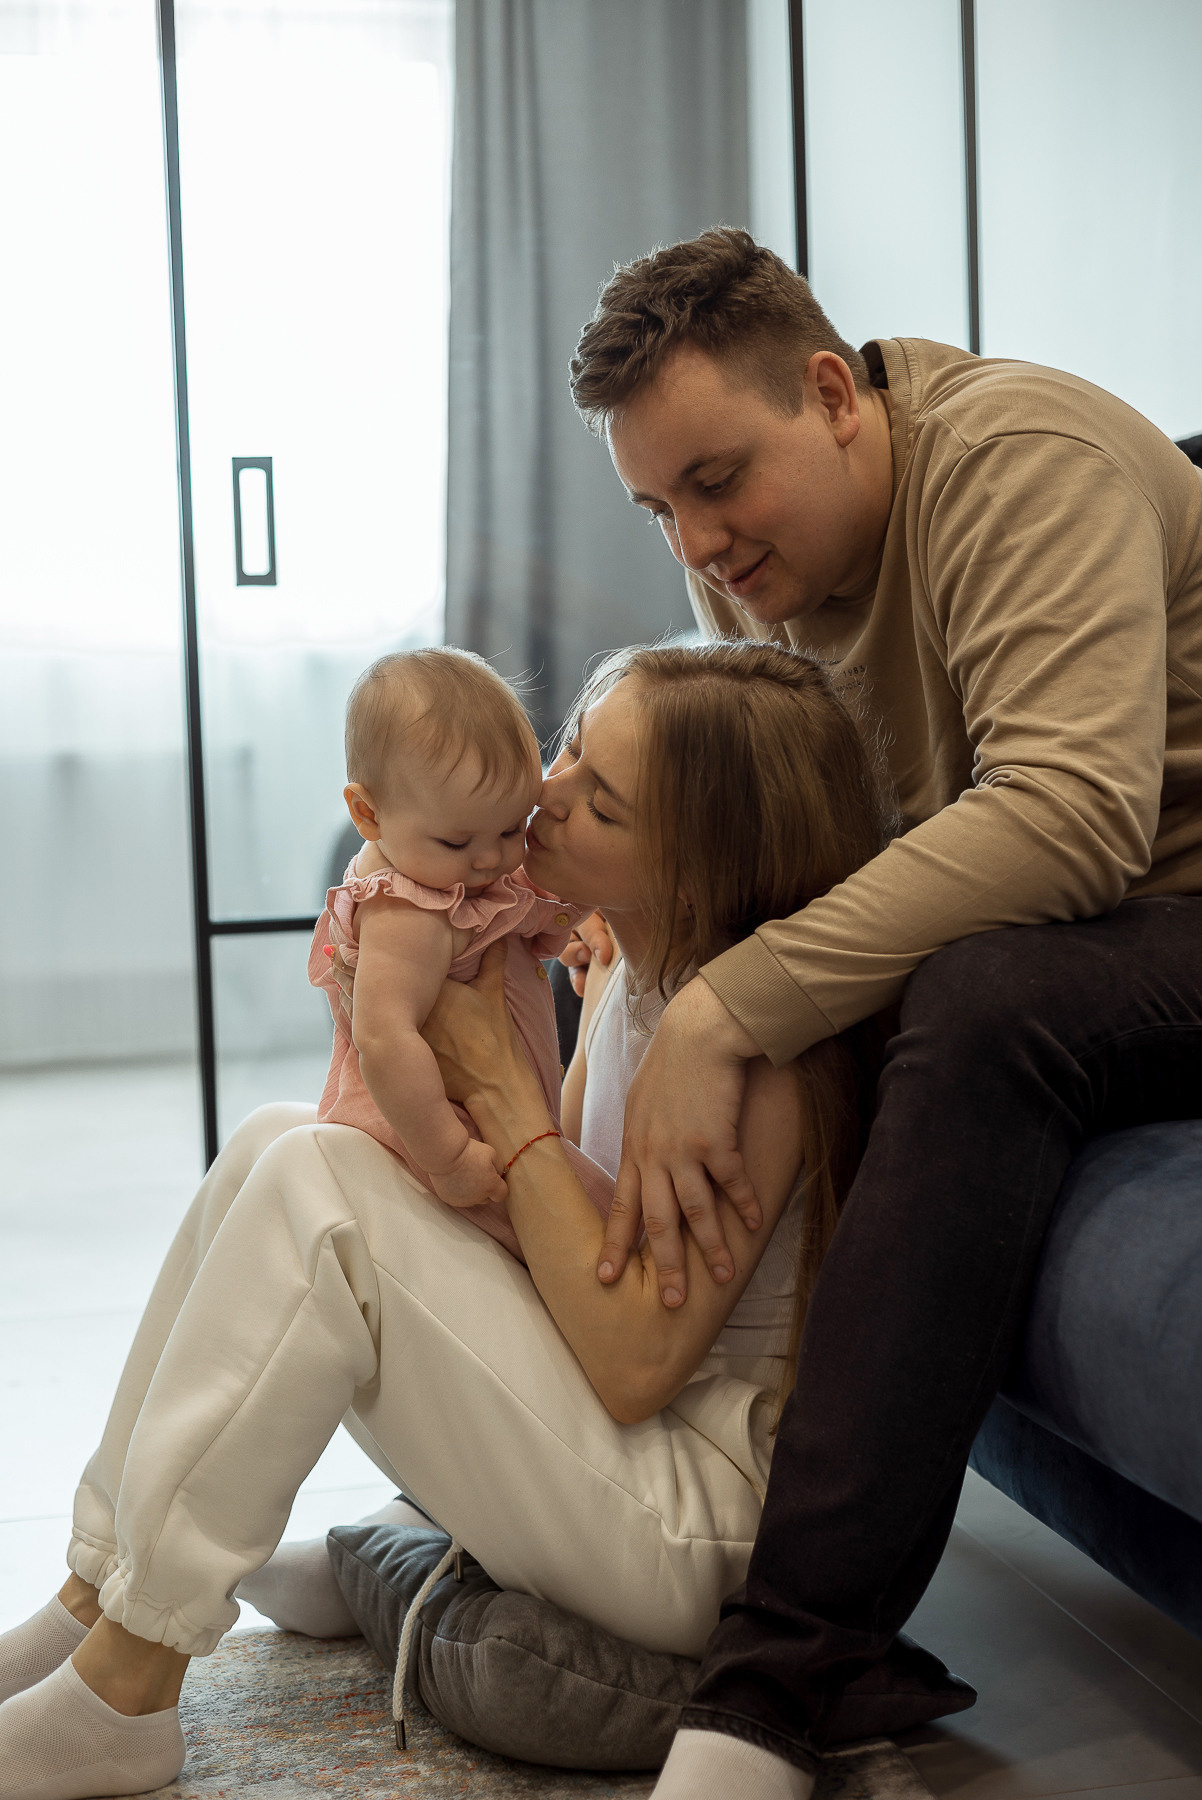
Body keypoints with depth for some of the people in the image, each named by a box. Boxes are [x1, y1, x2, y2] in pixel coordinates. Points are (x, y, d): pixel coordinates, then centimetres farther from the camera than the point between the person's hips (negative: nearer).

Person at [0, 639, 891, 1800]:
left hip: (699, 1519, -9)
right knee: (274, 1141, -2)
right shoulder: (636, 971, 6)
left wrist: (502, 1091, -19)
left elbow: (633, 1365, -24)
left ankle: (122, 1694, -13)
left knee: (314, 1184, -22)